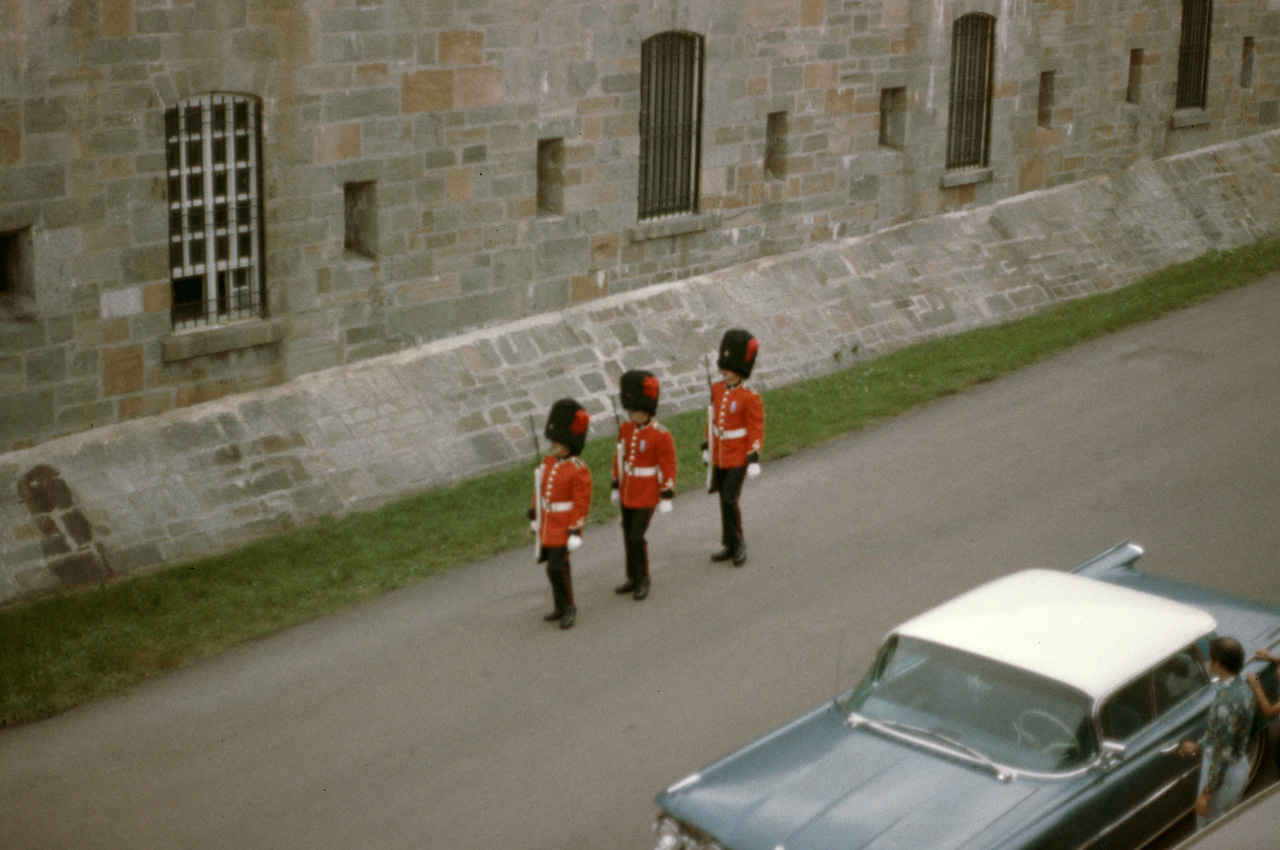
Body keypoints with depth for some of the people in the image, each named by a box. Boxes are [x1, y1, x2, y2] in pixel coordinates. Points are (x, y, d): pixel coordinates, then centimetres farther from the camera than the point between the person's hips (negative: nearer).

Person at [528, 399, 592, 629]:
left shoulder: (579, 470, -17)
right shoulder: (548, 463, 4)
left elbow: (582, 504, -17)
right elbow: (539, 491, 14)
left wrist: (575, 532, -18)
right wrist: (535, 517, 18)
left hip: (564, 529, -7)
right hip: (547, 527, 7)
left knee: (556, 568, -12)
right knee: (559, 566, 16)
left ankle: (569, 607, 5)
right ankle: (562, 608, 28)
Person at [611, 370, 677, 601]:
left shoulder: (661, 435, -16)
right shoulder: (625, 429, 2)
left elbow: (668, 467, -11)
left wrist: (666, 496, -10)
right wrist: (616, 486, 17)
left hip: (647, 496, -6)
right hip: (627, 494, 6)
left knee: (636, 538, -9)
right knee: (628, 536, 14)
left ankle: (643, 579, 9)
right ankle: (633, 578, 28)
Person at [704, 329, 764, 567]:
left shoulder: (750, 398, -16)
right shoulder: (717, 389, 2)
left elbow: (757, 430, -13)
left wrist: (754, 458, -15)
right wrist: (708, 445, 17)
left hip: (738, 458, -6)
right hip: (719, 455, 6)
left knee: (729, 500, -12)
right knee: (725, 501, 13)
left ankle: (738, 542, 7)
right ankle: (731, 546, 24)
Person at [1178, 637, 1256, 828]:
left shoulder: (1227, 700, -30)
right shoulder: (1242, 689, 1)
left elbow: (1223, 752, -28)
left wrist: (1207, 792, -22)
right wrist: (1198, 747, 23)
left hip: (1225, 773, -9)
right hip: (1241, 766, 9)